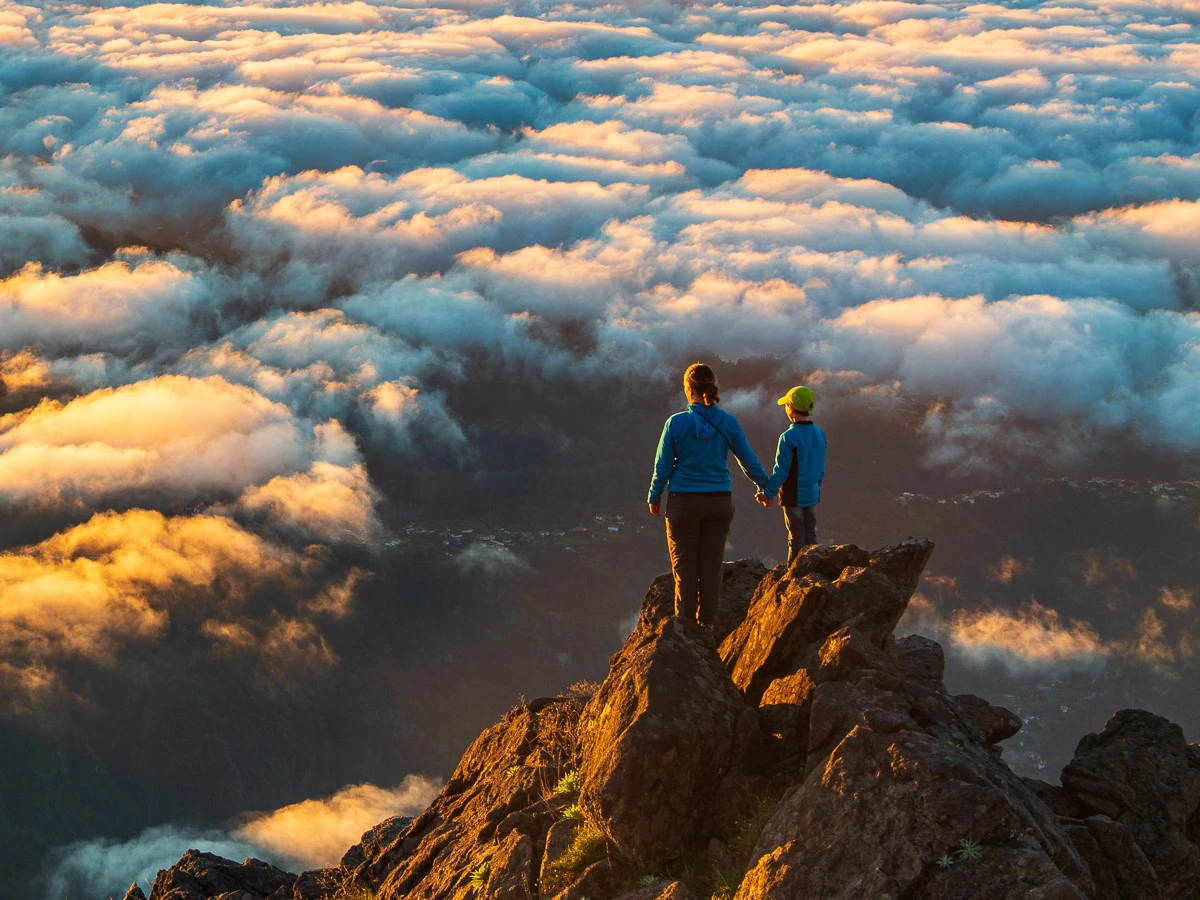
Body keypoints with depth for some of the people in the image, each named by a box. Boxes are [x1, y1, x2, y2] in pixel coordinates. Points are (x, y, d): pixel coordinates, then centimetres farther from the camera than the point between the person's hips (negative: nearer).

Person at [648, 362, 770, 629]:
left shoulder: (676, 423, -11)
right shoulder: (728, 423, -3)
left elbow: (663, 466, -4)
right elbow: (749, 461, 7)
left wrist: (654, 497, 12)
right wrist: (764, 486, 24)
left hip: (684, 503, -3)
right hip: (720, 503, 3)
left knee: (685, 567, 6)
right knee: (712, 566, 10)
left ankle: (686, 624, 7)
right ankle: (707, 622, 14)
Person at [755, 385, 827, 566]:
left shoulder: (789, 437, -18)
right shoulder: (819, 434, 3)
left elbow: (781, 471, -17)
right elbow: (821, 467, 11)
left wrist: (768, 493, -9)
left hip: (793, 495, -6)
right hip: (812, 495, 6)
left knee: (796, 537, 0)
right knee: (811, 535, 13)